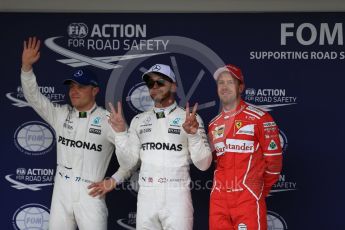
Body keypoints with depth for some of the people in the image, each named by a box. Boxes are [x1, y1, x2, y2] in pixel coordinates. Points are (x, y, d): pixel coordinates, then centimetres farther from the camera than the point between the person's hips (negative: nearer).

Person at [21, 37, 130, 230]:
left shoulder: (108, 120, -6)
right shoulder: (61, 115, 6)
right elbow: (33, 96, 2)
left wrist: (115, 180, -7)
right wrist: (26, 66, -11)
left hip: (90, 193, -4)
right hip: (61, 192, 5)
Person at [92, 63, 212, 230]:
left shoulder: (190, 118, 0)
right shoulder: (139, 120, 10)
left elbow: (203, 164, -5)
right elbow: (128, 163, 8)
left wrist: (193, 134, -19)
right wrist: (120, 132, -4)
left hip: (177, 197, -3)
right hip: (146, 196, 3)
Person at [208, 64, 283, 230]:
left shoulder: (260, 118, -4)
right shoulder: (213, 125, 14)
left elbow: (273, 159, -2)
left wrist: (261, 190, 6)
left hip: (248, 199, -5)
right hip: (218, 199, 5)